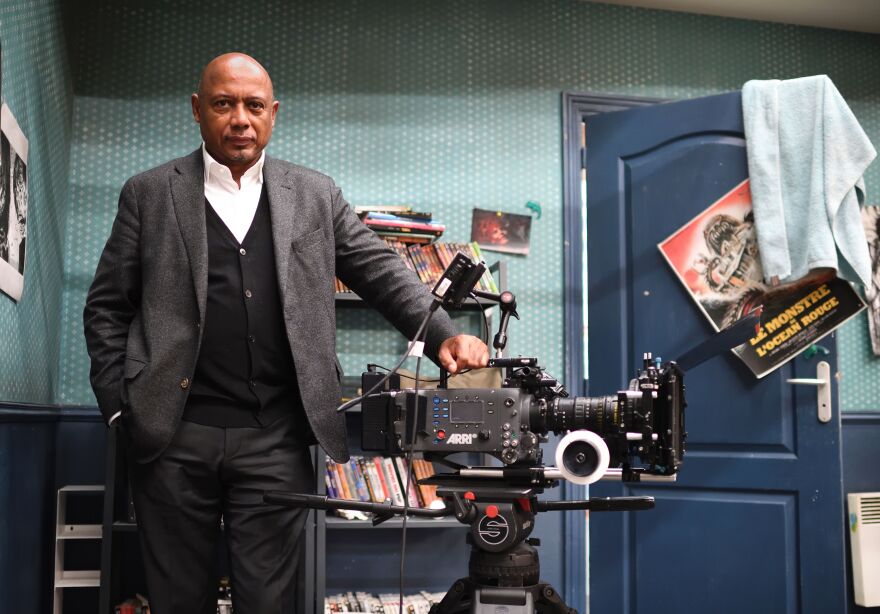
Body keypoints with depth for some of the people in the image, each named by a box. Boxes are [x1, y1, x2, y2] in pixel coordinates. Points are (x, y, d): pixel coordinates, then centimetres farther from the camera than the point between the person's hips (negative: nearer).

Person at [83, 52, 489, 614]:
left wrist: (443, 336, -8)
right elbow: (107, 307, 9)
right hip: (174, 435, 0)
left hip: (278, 439, 0)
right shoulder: (149, 194, 9)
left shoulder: (315, 194, 12)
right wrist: (120, 406, 0)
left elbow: (383, 273, 8)